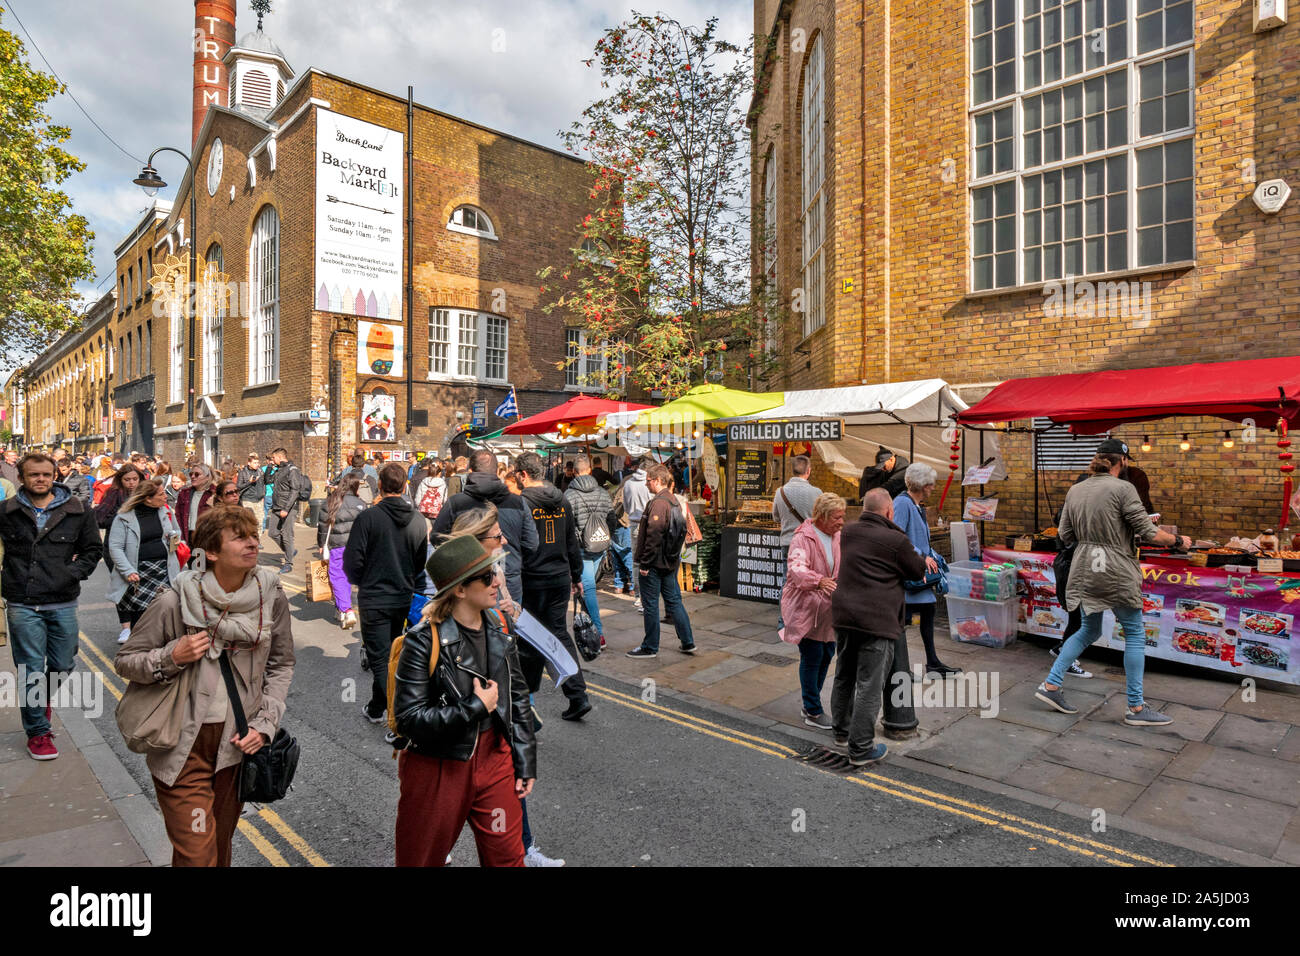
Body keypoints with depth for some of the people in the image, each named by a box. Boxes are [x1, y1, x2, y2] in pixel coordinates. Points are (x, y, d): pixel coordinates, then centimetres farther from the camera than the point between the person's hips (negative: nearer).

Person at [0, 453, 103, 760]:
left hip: (62, 604, 1)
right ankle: (38, 732, 20)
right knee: (32, 671, 4)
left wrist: (74, 573, -4)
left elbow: (92, 549, 9)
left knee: (62, 666, 12)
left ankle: (40, 701, 43)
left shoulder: (77, 511, 2)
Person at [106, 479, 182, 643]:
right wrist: (128, 571, -15)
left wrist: (176, 537, 2)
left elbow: (177, 530, 27)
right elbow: (115, 546, -5)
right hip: (139, 571, -3)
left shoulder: (165, 510, 10)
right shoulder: (124, 517, -3)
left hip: (164, 567, 3)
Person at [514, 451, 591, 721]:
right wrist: (577, 576, 20)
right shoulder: (562, 501, 6)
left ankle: (527, 694, 24)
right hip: (560, 578, 5)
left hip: (533, 581, -5)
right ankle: (578, 696, 4)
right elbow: (572, 543, 12)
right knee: (560, 633, 10)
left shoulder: (522, 503, -13)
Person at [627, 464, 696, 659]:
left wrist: (644, 563, -17)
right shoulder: (673, 501, 11)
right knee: (674, 601, 15)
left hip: (654, 563, -9)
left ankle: (650, 648, 12)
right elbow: (680, 531, 18)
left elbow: (653, 536, -22)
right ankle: (688, 642, 19)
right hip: (670, 562, 9)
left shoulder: (658, 503, -19)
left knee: (650, 605, 2)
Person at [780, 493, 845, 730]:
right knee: (812, 658, -3)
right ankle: (813, 712, 10)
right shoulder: (803, 538, -17)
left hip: (829, 608, 8)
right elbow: (796, 568, -32)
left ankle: (811, 704, 31)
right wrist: (819, 581, -49)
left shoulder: (838, 537, 8)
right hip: (806, 607, -8)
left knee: (827, 654, 14)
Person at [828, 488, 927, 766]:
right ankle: (860, 749, 8)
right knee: (869, 686, 1)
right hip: (877, 621, -6)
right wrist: (925, 560, 25)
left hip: (843, 615, 7)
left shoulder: (848, 533, 8)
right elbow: (917, 572, 1)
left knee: (844, 677, 21)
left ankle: (841, 731, 36)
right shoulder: (896, 540, -11)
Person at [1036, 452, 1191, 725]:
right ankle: (1136, 708, 16)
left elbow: (1066, 536, 9)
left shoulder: (1074, 491, 6)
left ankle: (1051, 685, 15)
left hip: (1084, 570, 6)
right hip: (1116, 573, -6)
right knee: (1135, 634, 10)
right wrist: (1178, 540, 6)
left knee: (1089, 631, 20)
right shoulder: (1122, 489, -12)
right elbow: (1149, 533, -11)